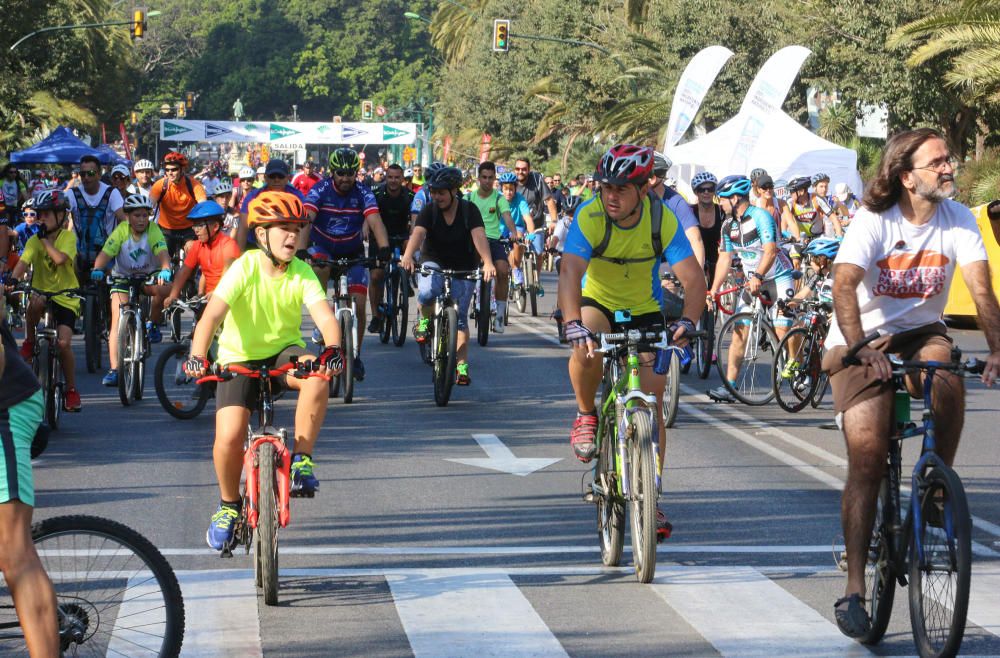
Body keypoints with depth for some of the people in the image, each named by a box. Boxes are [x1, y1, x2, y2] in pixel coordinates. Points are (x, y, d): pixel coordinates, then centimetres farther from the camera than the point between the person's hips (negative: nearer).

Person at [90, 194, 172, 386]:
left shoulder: (153, 230, -16)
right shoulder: (121, 231, -15)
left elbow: (162, 253, -30)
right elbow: (105, 253, -26)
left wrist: (165, 270, -52)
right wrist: (97, 269, -47)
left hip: (148, 276, 0)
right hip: (123, 278, 0)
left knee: (164, 289, -34)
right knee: (117, 321, -16)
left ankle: (152, 324, -6)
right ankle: (114, 369, -17)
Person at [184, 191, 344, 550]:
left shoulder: (302, 273, -11)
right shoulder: (245, 268, -19)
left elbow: (324, 315, -24)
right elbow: (212, 314, -30)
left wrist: (332, 348, -46)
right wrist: (198, 356, -47)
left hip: (284, 352, 2)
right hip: (239, 358, -2)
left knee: (318, 376, -33)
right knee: (229, 437, -19)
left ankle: (301, 459, -16)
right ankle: (228, 505, 10)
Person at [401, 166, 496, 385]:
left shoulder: (469, 210, -12)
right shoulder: (429, 210, -10)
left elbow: (479, 236, -27)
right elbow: (418, 233, -27)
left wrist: (488, 263, -45)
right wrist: (408, 256, -47)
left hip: (463, 268, 0)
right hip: (433, 263, 0)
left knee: (460, 317, -5)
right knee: (427, 292, -32)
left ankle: (462, 365, 2)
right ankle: (425, 319, 0)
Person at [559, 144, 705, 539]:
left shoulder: (663, 220, -21)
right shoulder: (589, 217, -25)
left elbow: (694, 278, -26)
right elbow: (570, 274, -36)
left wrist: (687, 322, -45)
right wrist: (573, 325, -53)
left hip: (645, 311, 1)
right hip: (597, 303, -1)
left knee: (652, 402, -6)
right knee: (587, 348, -36)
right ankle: (586, 415, -6)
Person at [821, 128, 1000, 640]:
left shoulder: (958, 219, -8)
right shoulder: (873, 221, -17)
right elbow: (844, 286, -30)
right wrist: (862, 349, -46)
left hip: (920, 334, 3)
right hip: (861, 342, -3)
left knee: (948, 377, -33)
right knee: (867, 457, -14)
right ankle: (854, 588, -10)